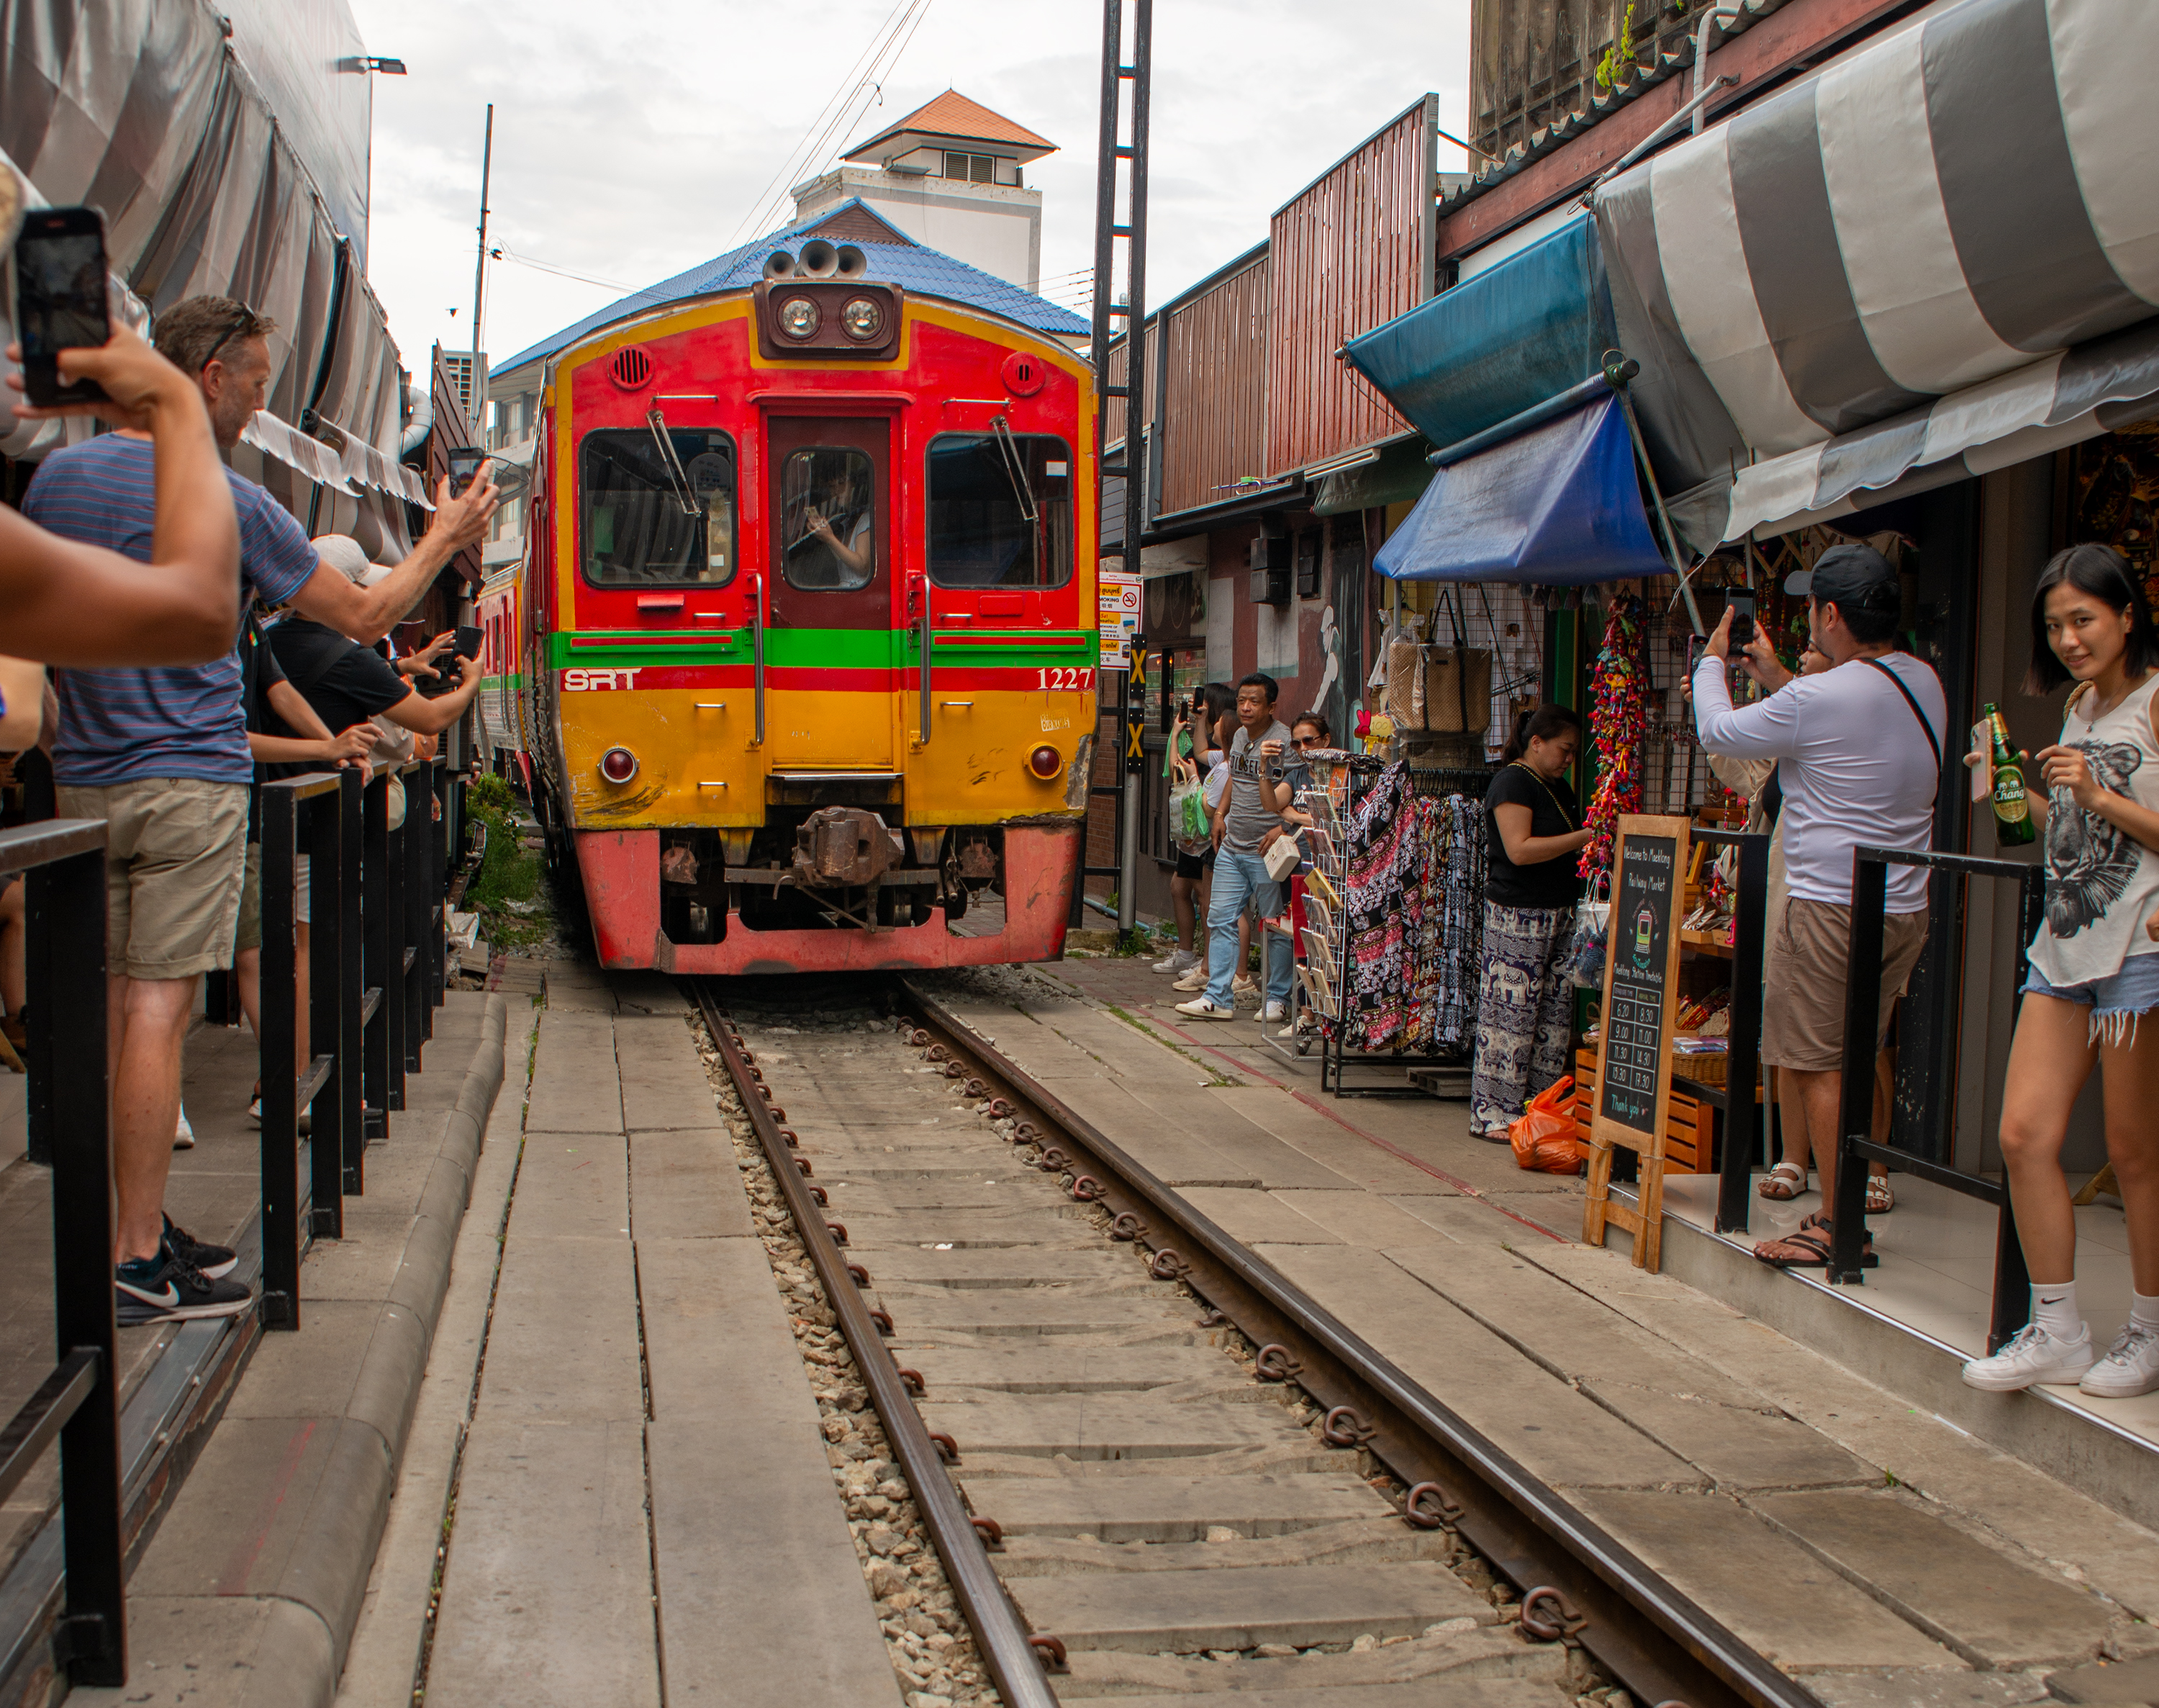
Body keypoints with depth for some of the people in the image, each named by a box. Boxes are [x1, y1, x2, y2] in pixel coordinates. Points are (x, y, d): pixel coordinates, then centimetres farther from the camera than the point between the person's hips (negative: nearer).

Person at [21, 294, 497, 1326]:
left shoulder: (56, 477, 8)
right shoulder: (228, 504, -9)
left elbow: (20, 630, 17)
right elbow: (364, 616, 0)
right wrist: (443, 542, 14)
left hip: (82, 782, 6)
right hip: (188, 782, -6)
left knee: (113, 1007, 11)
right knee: (159, 1009, -6)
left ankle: (138, 1229, 18)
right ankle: (136, 1261, -5)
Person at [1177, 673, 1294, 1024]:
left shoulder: (1283, 740, -14)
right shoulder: (1240, 736, 12)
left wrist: (1282, 829, -25)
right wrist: (1222, 814, 22)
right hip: (1232, 847, 8)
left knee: (1276, 927, 2)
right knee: (1221, 919, 6)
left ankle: (1279, 999, 12)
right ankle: (1218, 998, 9)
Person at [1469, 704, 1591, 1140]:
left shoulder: (1555, 786, 19)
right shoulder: (1513, 782, -10)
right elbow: (1520, 850, -20)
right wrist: (1583, 838, -18)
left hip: (1558, 914, 9)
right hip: (1518, 916, -9)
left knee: (1556, 1014, 7)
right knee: (1510, 1015, -7)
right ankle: (1492, 1115, -1)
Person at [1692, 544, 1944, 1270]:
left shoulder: (1820, 699, -18)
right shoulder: (1924, 683, 6)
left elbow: (1717, 731, -2)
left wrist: (1712, 661, 15)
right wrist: (1771, 674, 30)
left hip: (1831, 907, -8)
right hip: (1907, 906, 8)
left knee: (1815, 1066, 0)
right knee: (1857, 1060, 16)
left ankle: (1840, 1223, 2)